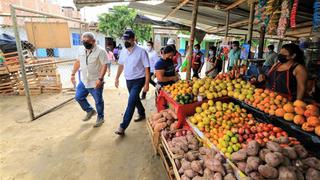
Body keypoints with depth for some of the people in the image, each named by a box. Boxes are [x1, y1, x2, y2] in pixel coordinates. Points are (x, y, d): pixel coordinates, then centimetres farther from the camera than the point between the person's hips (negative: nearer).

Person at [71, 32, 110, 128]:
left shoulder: (100, 51, -16)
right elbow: (78, 62, 18)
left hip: (95, 82, -7)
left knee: (98, 101, 6)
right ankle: (90, 111, 35)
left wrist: (100, 79, -27)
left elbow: (105, 65, -21)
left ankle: (100, 118, 27)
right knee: (78, 97, 14)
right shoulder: (82, 51, 7)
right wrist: (73, 74, 14)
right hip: (83, 81, 7)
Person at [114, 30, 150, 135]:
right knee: (135, 99, 20)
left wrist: (147, 83, -18)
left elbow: (147, 68, -15)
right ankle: (142, 114, 44)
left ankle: (123, 127, -6)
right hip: (128, 80, 6)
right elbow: (121, 65, 16)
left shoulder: (141, 51, -15)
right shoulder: (123, 52, 3)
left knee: (131, 102, -11)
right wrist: (117, 78, 16)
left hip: (138, 80, -6)